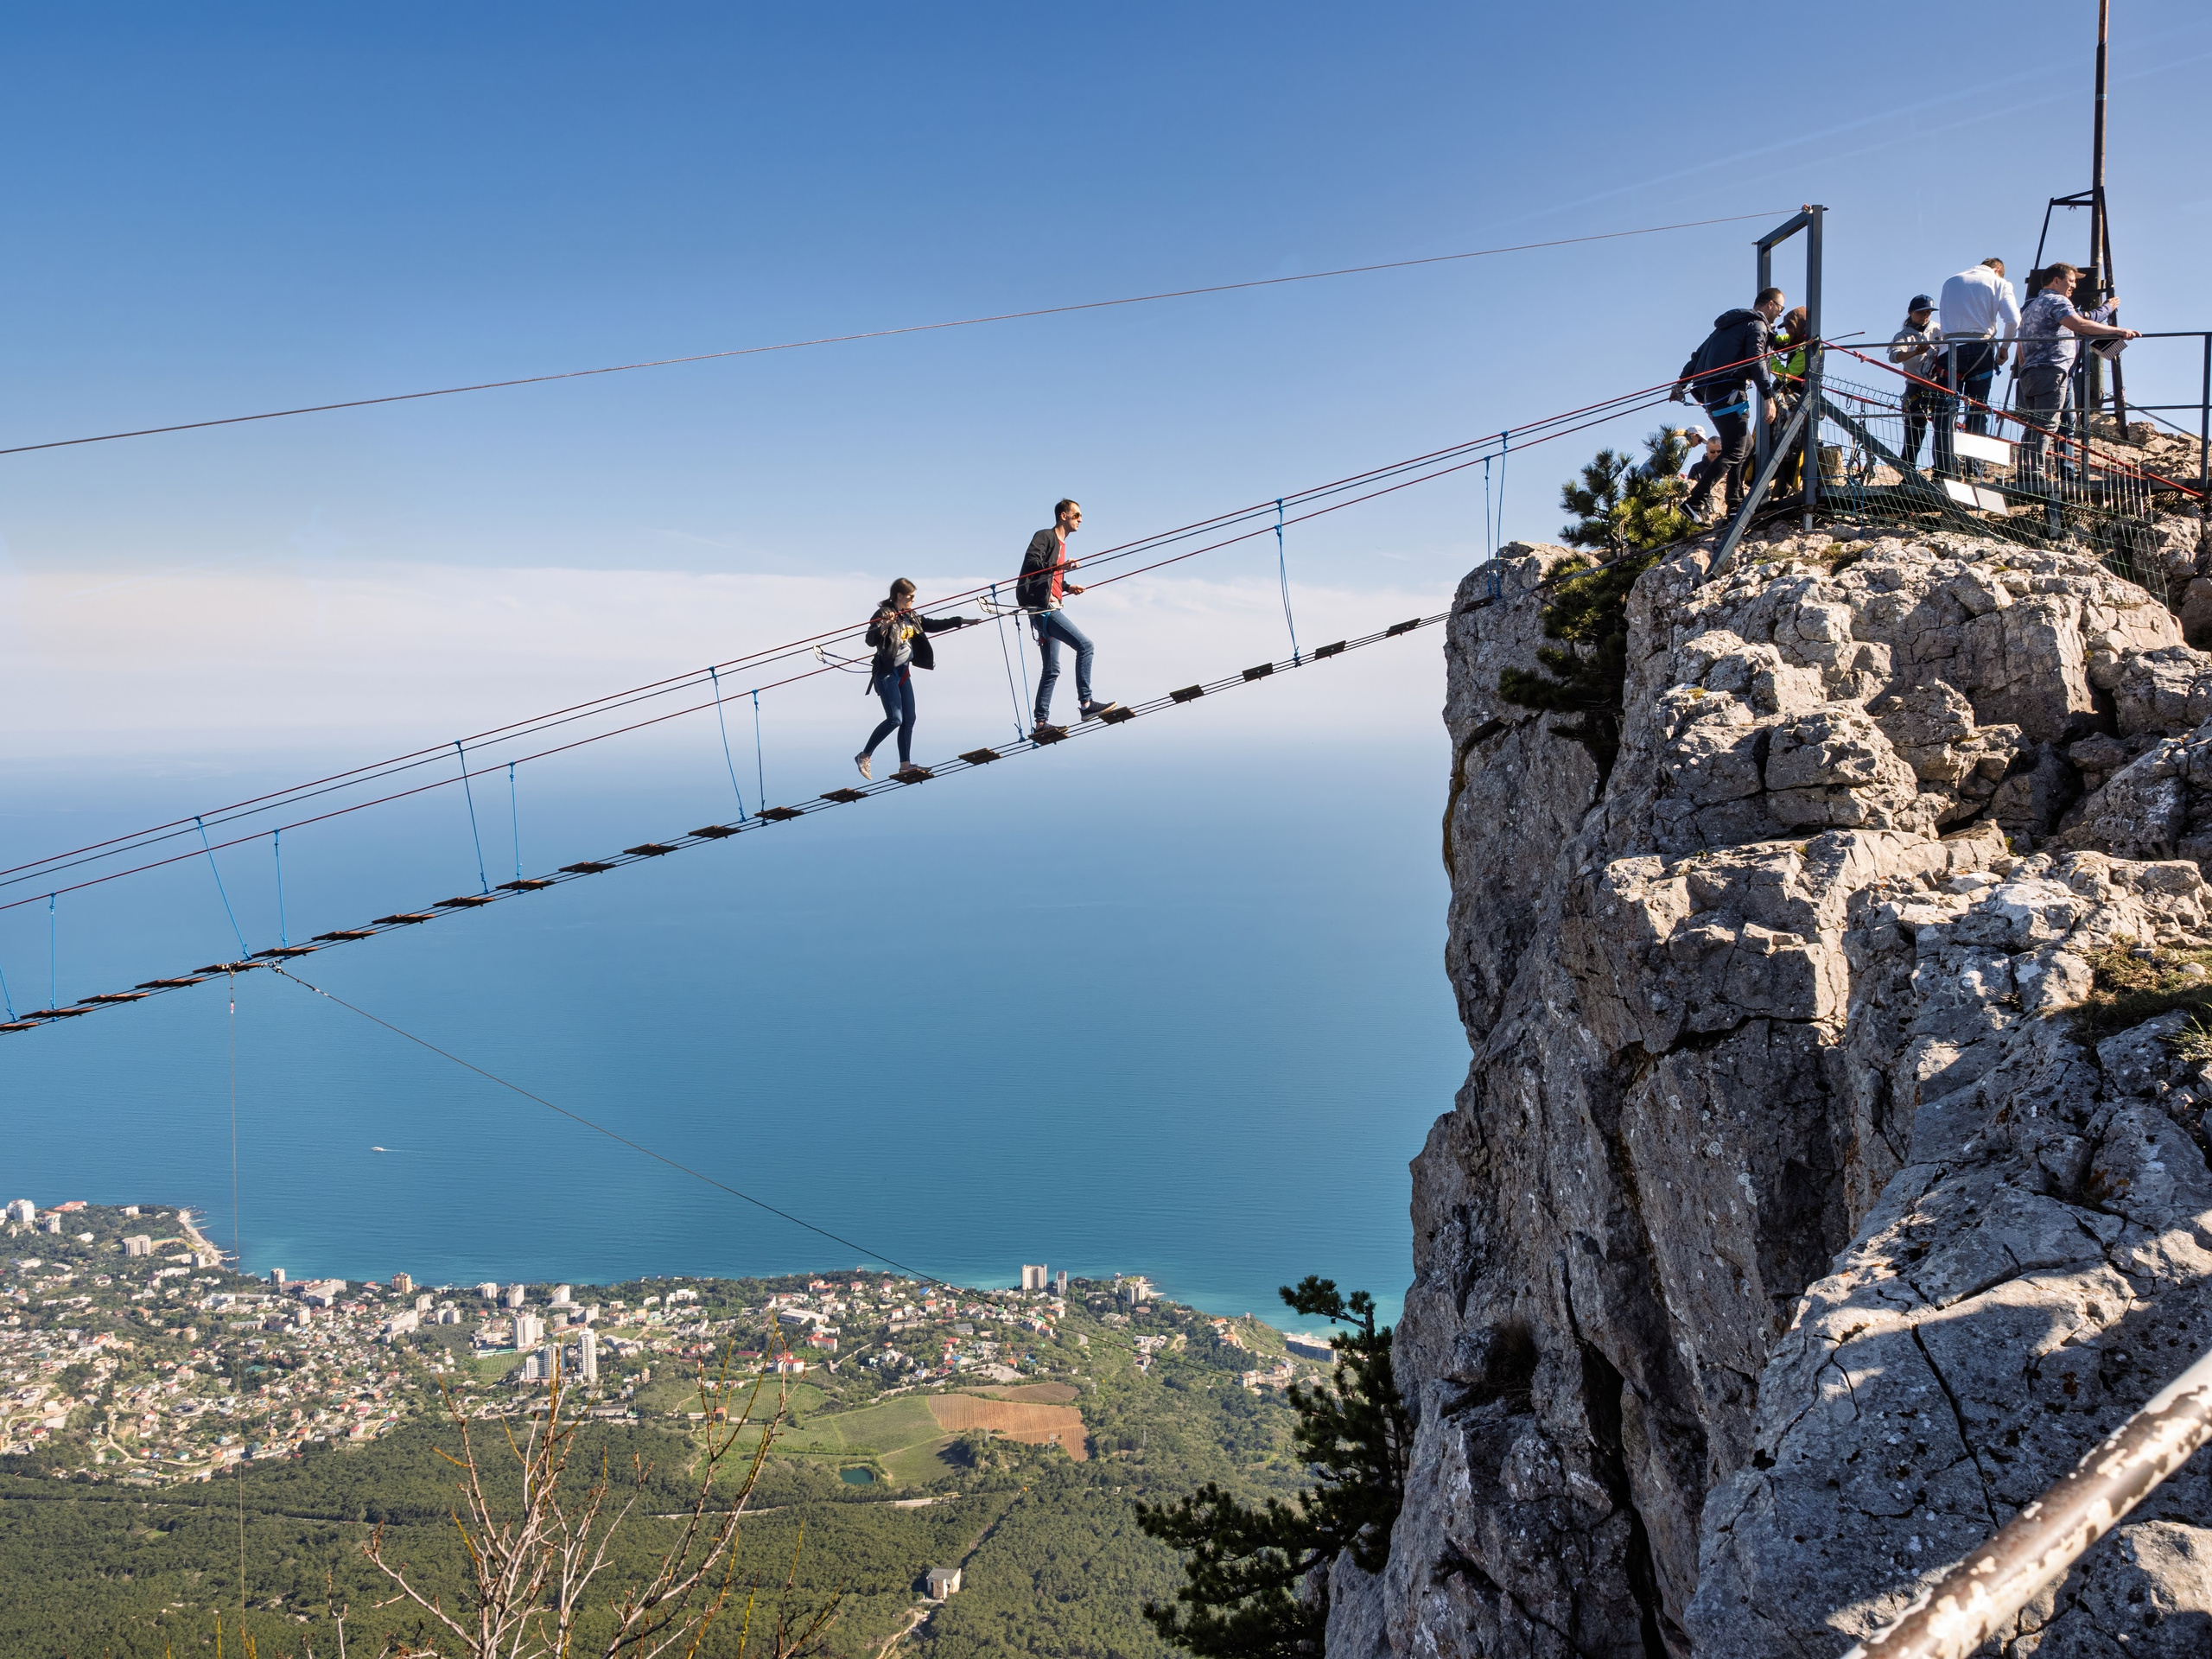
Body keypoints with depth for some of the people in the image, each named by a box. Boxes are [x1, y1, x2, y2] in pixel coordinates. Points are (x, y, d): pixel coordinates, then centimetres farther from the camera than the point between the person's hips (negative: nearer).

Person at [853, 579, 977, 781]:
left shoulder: (910, 616, 9)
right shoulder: (883, 614, -13)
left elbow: (932, 625, 18)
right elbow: (871, 640, -25)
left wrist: (960, 621, 18)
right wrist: (884, 626, -43)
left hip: (903, 672, 8)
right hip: (887, 673, -8)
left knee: (909, 719, 6)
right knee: (895, 719, -14)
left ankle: (905, 764, 12)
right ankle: (864, 756, -2)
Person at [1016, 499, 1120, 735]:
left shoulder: (1061, 545, 25)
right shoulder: (1045, 536, -2)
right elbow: (1031, 562, -17)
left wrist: (1067, 587, 11)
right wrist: (1060, 566, -26)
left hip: (1049, 608, 11)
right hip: (1042, 605, -11)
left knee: (1051, 670, 10)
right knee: (1085, 645, -19)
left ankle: (1041, 722, 13)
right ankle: (1086, 703, -20)